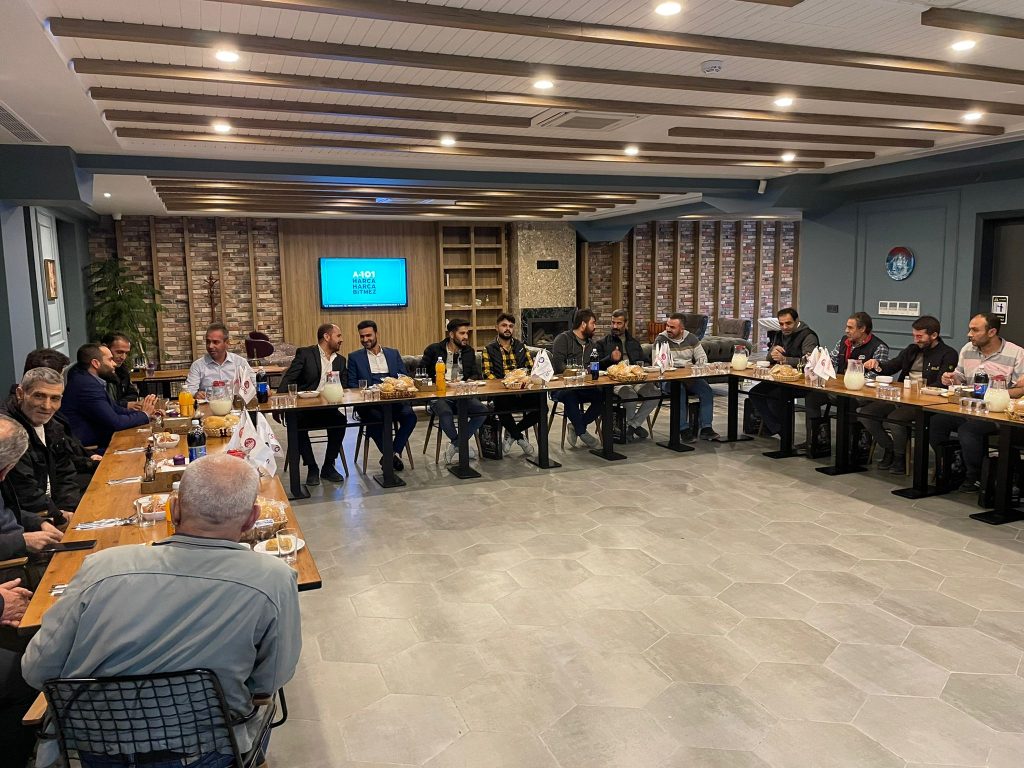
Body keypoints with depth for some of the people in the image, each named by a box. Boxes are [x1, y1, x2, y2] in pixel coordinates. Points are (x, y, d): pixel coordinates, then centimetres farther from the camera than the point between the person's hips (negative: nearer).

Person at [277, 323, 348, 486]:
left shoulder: (340, 360, 17)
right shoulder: (305, 354, 2)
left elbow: (344, 388, 15)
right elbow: (288, 380, -7)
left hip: (328, 408, 3)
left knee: (340, 421, -27)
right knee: (298, 424, -33)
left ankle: (328, 467, -9)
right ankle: (312, 468, -13)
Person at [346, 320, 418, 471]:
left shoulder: (393, 354, 21)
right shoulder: (355, 357, 16)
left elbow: (405, 377, 15)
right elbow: (351, 384, 7)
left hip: (393, 399, 2)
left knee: (410, 415, -29)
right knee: (376, 418, -35)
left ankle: (390, 455, -16)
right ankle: (393, 455, -14)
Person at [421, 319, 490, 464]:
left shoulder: (469, 351, 17)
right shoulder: (433, 350, 4)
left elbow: (476, 374, 18)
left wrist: (470, 380, -6)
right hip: (439, 395, -4)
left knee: (483, 410, -24)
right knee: (445, 413, -37)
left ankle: (454, 446, -12)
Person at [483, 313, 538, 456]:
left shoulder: (521, 346, 18)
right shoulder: (489, 349, 7)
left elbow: (531, 368, 13)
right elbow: (487, 374, -4)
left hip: (522, 391, 3)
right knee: (503, 408, -35)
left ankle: (511, 433, 3)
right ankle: (520, 438, -3)